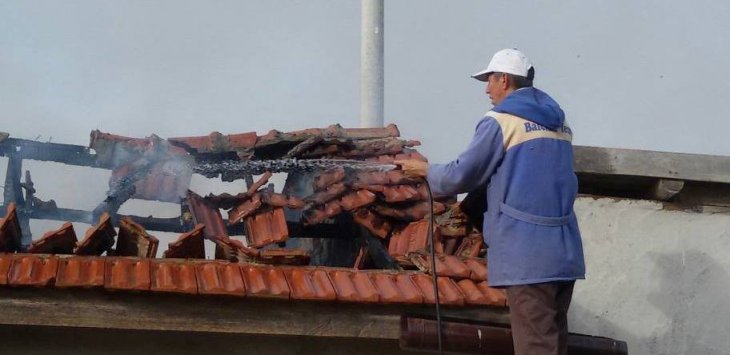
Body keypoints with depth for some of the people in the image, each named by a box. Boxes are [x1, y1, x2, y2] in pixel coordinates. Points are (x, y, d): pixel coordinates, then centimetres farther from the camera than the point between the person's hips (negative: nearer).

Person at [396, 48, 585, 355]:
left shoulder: (501, 121, -6)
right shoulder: (559, 122, 17)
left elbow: (461, 175, -4)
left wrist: (424, 170, 14)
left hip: (528, 254, -7)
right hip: (565, 251, 7)